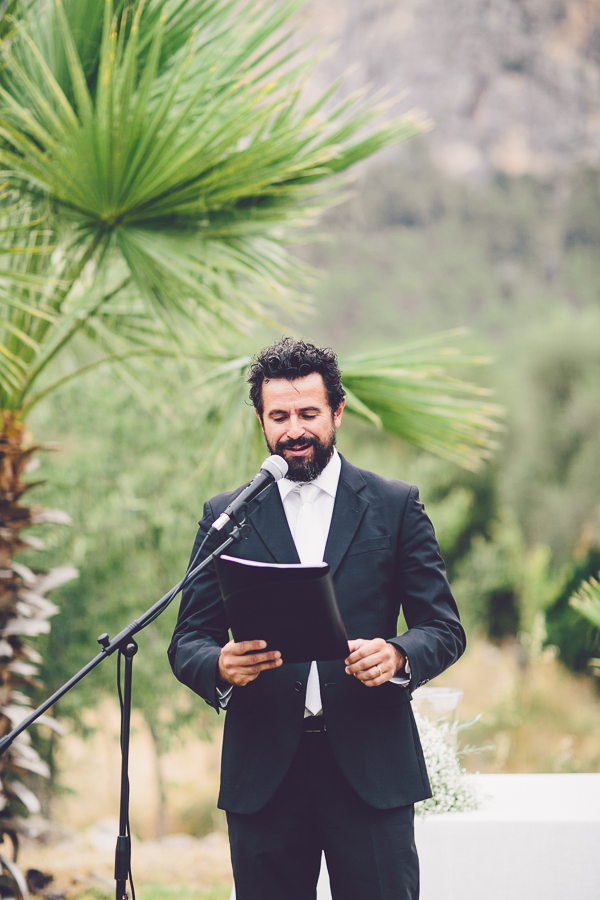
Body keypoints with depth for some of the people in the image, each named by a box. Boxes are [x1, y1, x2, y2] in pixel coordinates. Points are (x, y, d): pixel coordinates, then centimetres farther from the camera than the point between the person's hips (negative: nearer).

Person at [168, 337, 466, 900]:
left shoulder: (396, 507, 7)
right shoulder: (225, 516, 10)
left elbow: (445, 630, 6)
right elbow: (188, 642, 8)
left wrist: (398, 657, -17)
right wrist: (220, 666, -16)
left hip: (371, 769, -1)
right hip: (263, 775, 1)